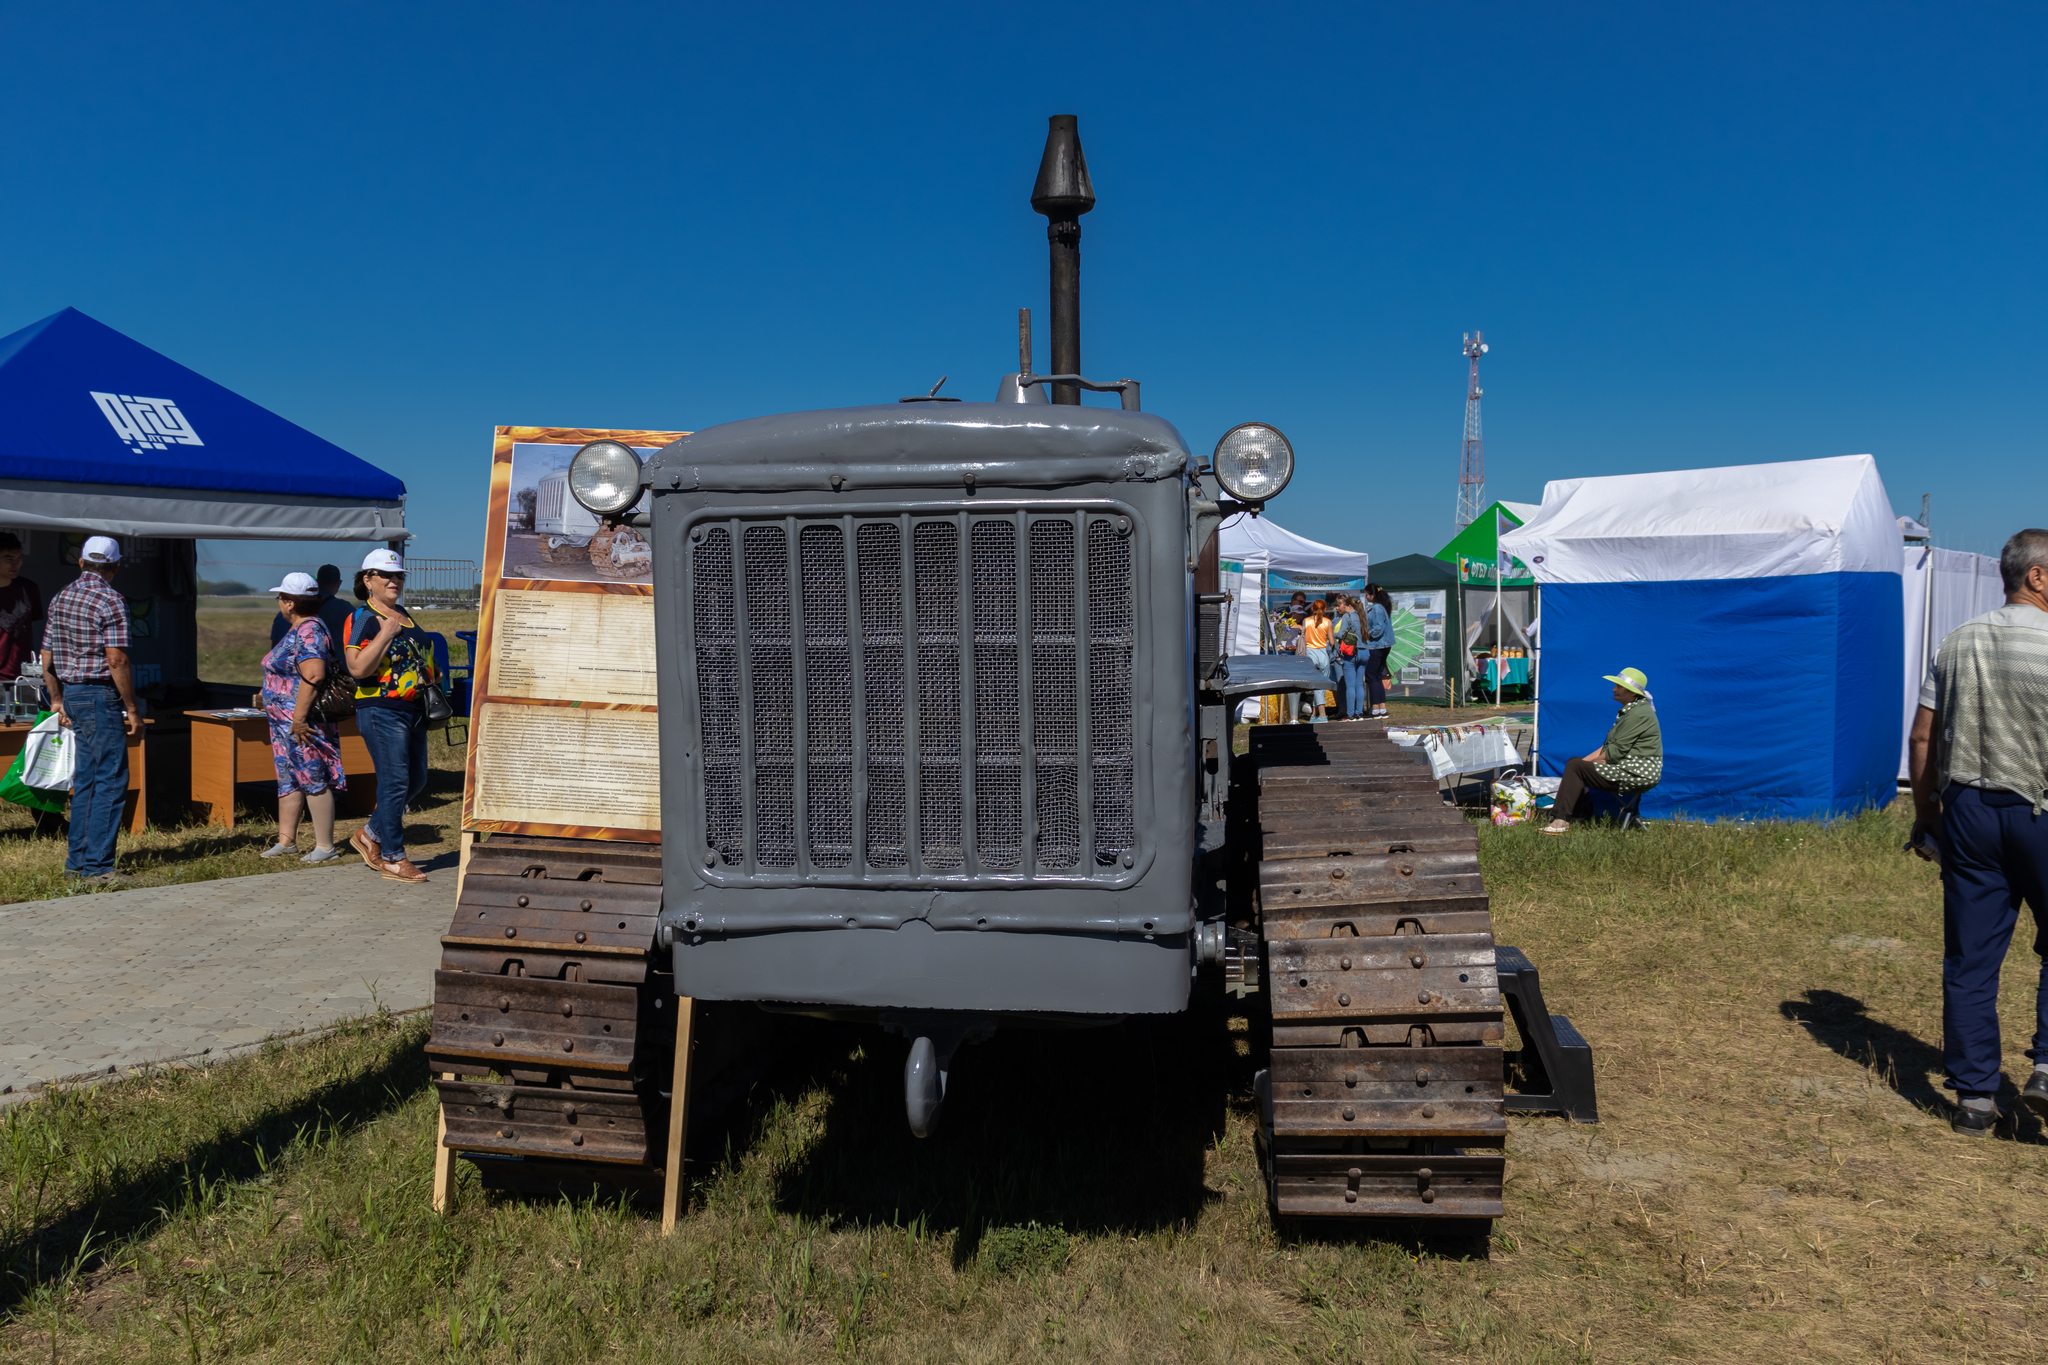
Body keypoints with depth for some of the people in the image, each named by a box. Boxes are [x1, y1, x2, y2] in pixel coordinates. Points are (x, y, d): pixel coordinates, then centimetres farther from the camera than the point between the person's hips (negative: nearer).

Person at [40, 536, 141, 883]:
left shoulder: (61, 599, 12)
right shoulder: (110, 601, -13)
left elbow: (47, 655, 15)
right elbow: (116, 661, -18)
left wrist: (57, 698, 22)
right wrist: (132, 708, -13)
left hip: (72, 695, 9)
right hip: (101, 698, -9)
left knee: (85, 779, 15)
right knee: (111, 782, -5)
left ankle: (77, 860, 19)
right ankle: (96, 866, -5)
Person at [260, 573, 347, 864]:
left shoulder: (309, 632, -17)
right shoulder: (298, 630, 16)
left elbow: (313, 676, -28)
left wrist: (299, 717, -28)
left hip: (302, 723, -11)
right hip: (285, 722, 11)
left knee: (314, 780, -5)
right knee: (288, 779, 14)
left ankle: (326, 847, 0)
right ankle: (286, 840, 22)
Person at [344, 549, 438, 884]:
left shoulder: (404, 615, 17)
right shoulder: (361, 618, -8)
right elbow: (357, 668, -20)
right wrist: (385, 634, -20)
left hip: (413, 710, 9)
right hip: (381, 711, -9)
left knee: (417, 780, 13)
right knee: (395, 782, -7)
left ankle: (371, 834, 30)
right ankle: (392, 858, 2)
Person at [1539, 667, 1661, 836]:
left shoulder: (1638, 714, -19)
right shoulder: (1628, 710, 15)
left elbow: (1617, 752, -21)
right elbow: (1609, 746, 17)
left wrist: (1592, 761, -8)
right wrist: (1586, 760, 5)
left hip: (1637, 774, -11)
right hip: (1628, 767, 11)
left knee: (1575, 767, -16)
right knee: (1575, 763, 10)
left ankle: (1562, 821, -15)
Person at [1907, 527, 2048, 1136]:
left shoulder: (1959, 642, 6)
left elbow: (1923, 737, 8)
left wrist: (1925, 815, 15)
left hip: (1968, 809, 4)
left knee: (1970, 958, 7)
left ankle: (1974, 1096, 13)